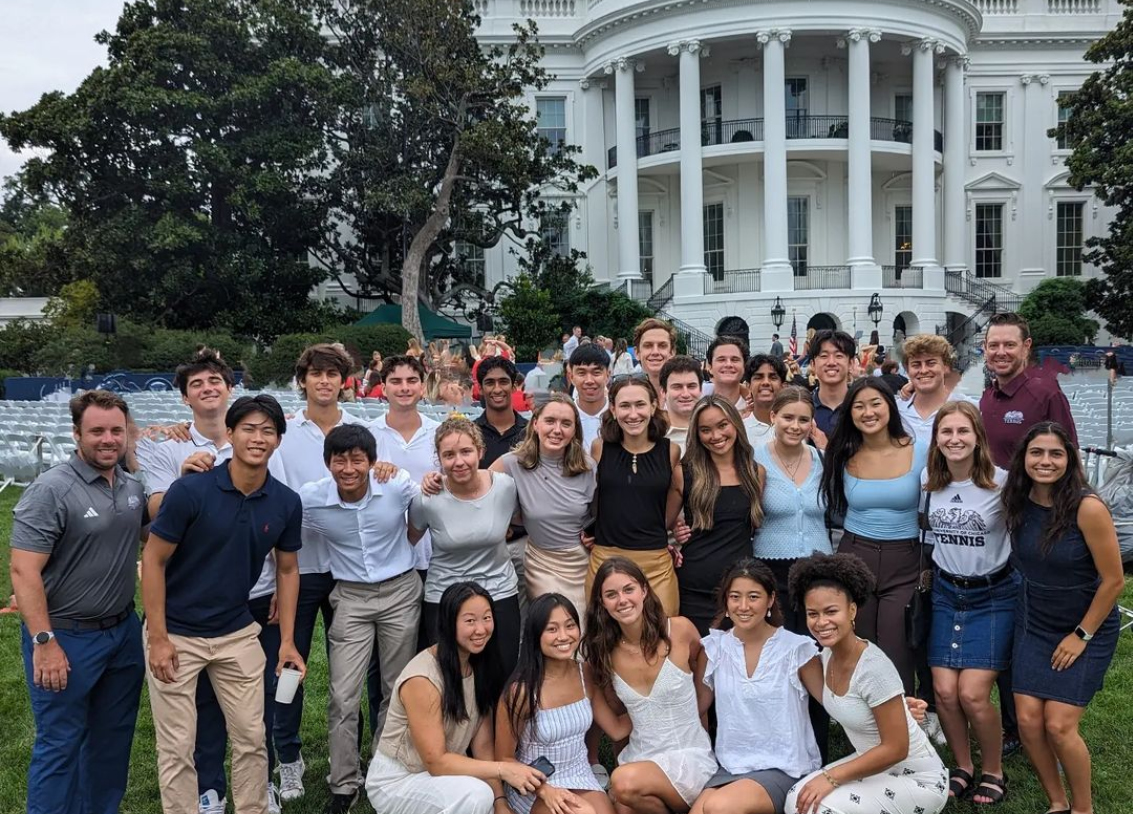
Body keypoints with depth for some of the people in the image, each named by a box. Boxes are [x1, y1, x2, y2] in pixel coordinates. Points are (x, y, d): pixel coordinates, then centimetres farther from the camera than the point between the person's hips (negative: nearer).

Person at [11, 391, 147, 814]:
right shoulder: (51, 490, -16)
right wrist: (44, 642, -21)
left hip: (124, 632, 6)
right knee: (60, 745, 6)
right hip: (67, 637, -6)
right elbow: (23, 572, -18)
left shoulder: (134, 486, 3)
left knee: (113, 738, 18)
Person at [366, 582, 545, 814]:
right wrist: (502, 769, -29)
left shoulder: (481, 664, -4)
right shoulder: (422, 679, -26)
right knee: (476, 794, -30)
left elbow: (483, 744, -5)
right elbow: (435, 762, -23)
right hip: (396, 782, -6)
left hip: (443, 774, 7)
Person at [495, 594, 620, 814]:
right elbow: (504, 759, -11)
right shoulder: (522, 690, -19)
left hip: (580, 777, 4)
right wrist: (546, 790, -22)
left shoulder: (585, 674, -4)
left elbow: (617, 728, 6)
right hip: (534, 786, -4)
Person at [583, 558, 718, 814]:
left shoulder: (680, 630, -10)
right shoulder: (605, 651, -1)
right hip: (637, 758, 3)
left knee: (625, 782, -28)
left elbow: (706, 680, 9)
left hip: (688, 758, -3)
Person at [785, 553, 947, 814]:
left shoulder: (874, 668, -27)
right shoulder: (827, 655, -5)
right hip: (872, 763, 7)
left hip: (918, 780, -7)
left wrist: (831, 777, -22)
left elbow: (896, 749, -24)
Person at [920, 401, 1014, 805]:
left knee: (973, 693, -11)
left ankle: (993, 772, 15)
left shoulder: (1001, 482, -14)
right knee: (944, 691, -4)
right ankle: (963, 767, 21)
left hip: (993, 596, -3)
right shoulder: (928, 480, -2)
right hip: (946, 593, 3)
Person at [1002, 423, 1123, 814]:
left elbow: (1113, 581, -17)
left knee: (1059, 725, -9)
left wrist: (1081, 635, -11)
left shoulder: (1088, 508, -23)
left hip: (1088, 627, -4)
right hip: (1034, 625, 5)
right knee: (1028, 720, -1)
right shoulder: (1018, 503, -7)